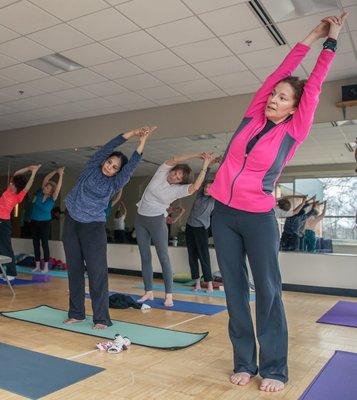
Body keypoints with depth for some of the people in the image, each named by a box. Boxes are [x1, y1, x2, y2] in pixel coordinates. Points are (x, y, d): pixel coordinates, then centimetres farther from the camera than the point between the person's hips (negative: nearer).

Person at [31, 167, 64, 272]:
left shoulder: (52, 198, -8)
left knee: (44, 243, -3)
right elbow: (46, 179, -5)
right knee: (36, 244, 6)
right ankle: (37, 266, 13)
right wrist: (55, 171, -11)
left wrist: (60, 175, -24)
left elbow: (58, 187, -21)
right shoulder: (40, 192, -1)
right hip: (34, 221, 4)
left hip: (45, 222, -4)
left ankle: (46, 266, 1)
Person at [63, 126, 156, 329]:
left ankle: (101, 318, -4)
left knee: (97, 272, -9)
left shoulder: (115, 183, 0)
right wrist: (132, 133, -11)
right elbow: (109, 146, -5)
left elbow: (133, 164, -12)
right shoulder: (92, 167, 4)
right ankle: (76, 313, 17)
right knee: (74, 270, 6)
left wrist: (143, 140, -18)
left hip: (94, 228, -2)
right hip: (71, 223, 2)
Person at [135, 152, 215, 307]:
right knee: (145, 257, 5)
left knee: (163, 257, -7)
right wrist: (196, 155, -20)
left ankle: (169, 295, -4)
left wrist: (205, 166, -23)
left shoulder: (178, 189, -7)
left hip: (157, 220, -3)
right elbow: (174, 159, -16)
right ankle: (148, 292, 12)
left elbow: (195, 186, -26)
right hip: (140, 219, 3)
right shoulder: (162, 172, -1)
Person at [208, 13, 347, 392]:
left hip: (259, 218, -4)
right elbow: (280, 72, 11)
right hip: (223, 213, 4)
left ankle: (274, 368, 14)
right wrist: (310, 37, 19)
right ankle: (244, 362, 18)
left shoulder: (294, 131, 0)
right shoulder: (253, 116, 8)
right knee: (234, 290, 7)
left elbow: (314, 85, 2)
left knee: (268, 290, 2)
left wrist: (330, 41, 10)